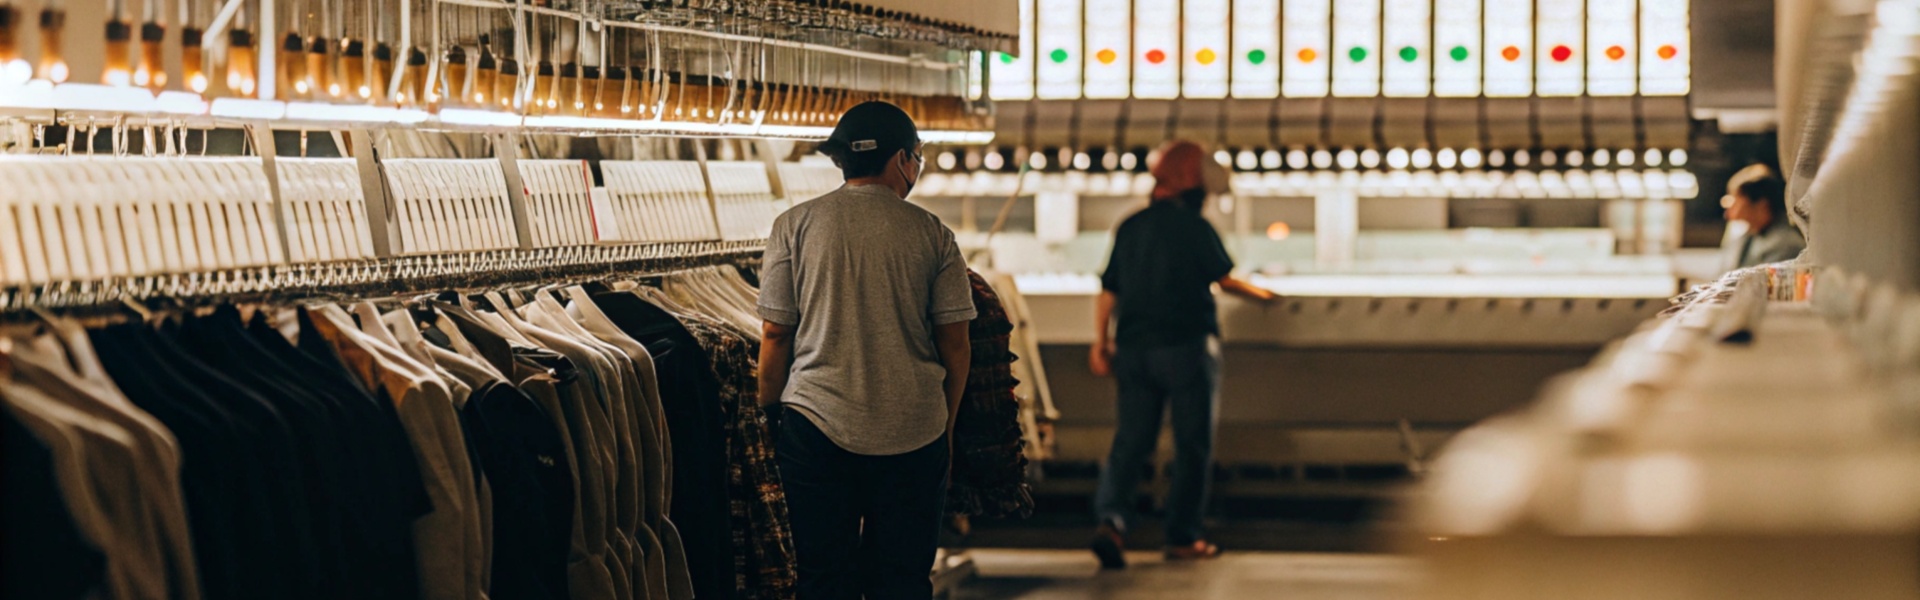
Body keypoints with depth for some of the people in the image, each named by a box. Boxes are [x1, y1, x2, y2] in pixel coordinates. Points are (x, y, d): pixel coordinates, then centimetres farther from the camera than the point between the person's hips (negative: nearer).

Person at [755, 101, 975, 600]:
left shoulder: (794, 226, -1)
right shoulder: (933, 235, 0)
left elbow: (775, 333, -1)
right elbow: (955, 343, 2)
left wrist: (769, 417, 11)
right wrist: (944, 425, 14)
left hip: (817, 427, 0)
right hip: (912, 431, 0)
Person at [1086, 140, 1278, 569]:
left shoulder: (1130, 228, 8)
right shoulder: (1195, 228, -9)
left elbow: (1108, 291, 9)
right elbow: (1225, 280, 0)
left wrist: (1101, 343, 16)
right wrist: (1261, 294, 19)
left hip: (1135, 348, 5)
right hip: (1187, 346, -5)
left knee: (1131, 438, 4)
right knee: (1192, 444, 6)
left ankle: (1110, 518, -16)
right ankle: (1183, 536, 8)